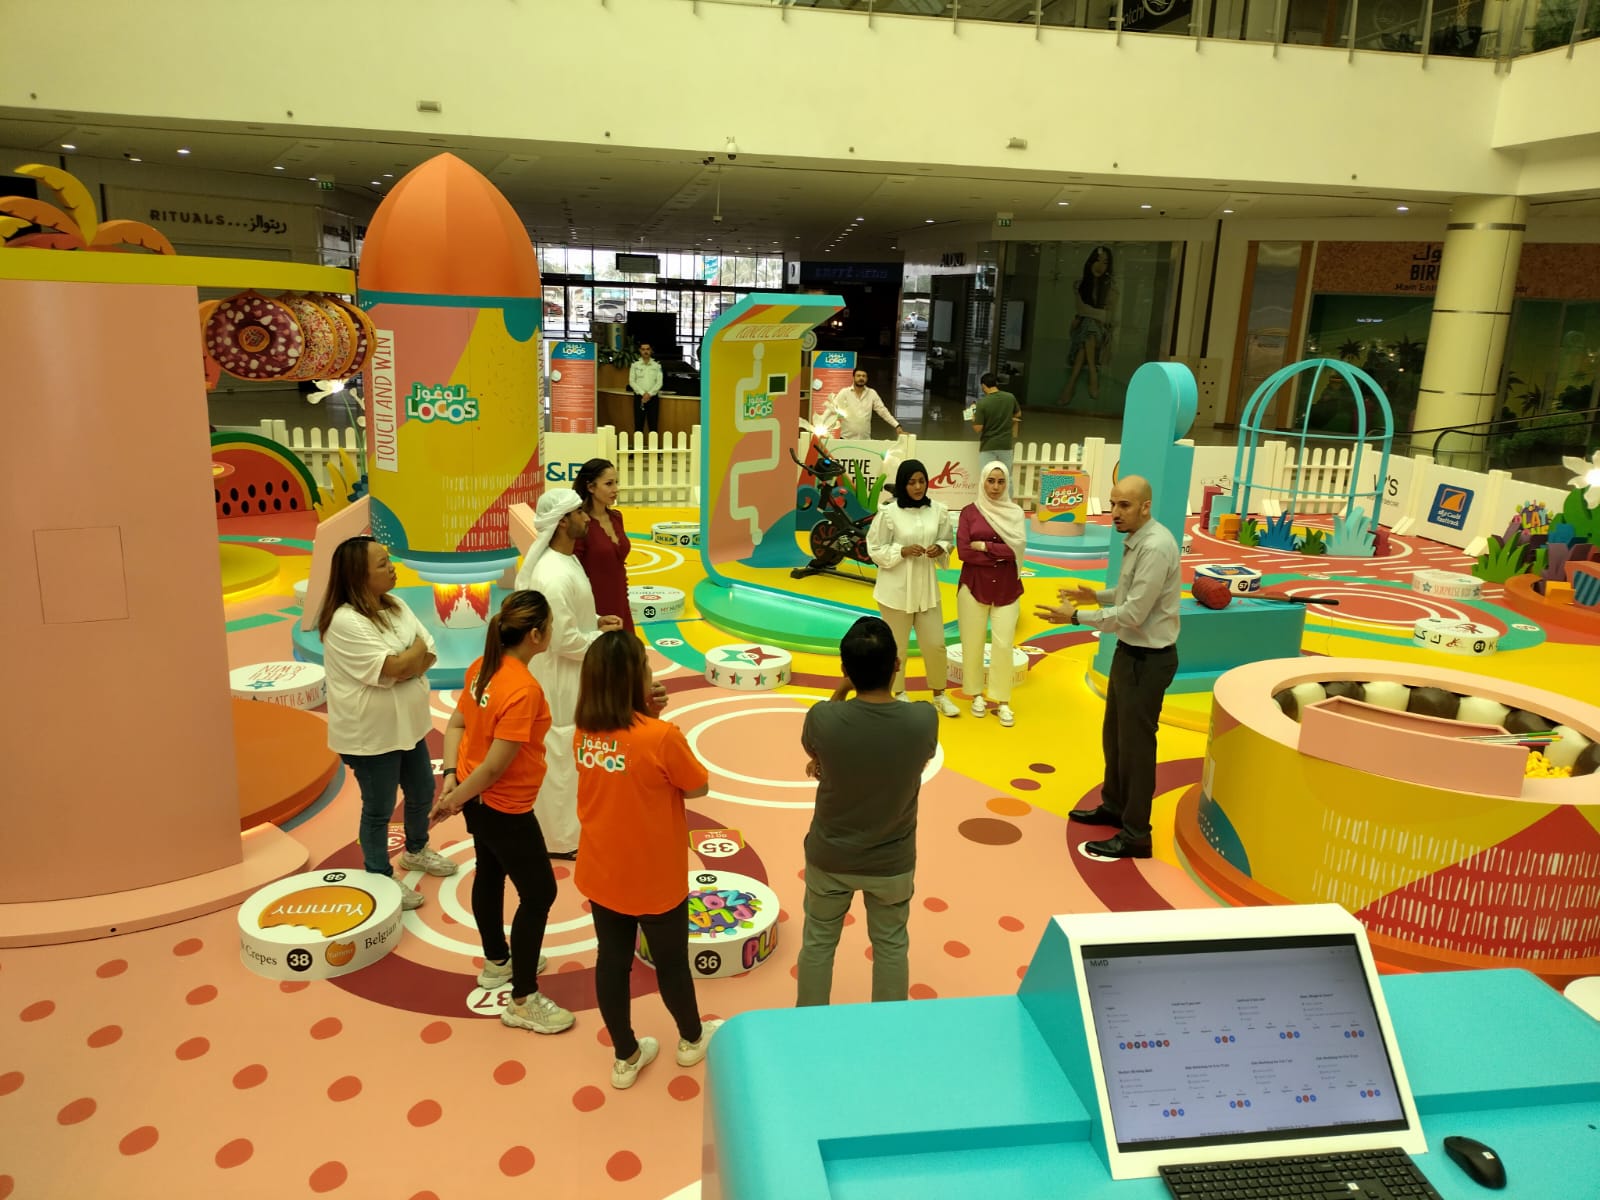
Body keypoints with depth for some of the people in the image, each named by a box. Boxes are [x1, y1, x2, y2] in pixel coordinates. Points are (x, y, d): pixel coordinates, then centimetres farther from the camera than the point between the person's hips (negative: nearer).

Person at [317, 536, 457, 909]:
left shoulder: (395, 605, 2)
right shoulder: (344, 621, -24)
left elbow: (429, 655, 0)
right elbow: (393, 667, -27)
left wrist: (405, 665, -20)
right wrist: (416, 649, -9)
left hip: (408, 723, 8)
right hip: (370, 734, -8)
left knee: (422, 792, 23)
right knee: (379, 809, 9)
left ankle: (416, 851, 48)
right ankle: (381, 878, 28)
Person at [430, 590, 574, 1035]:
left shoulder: (483, 667, -4)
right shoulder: (524, 691, -30)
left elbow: (457, 723, 3)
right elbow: (495, 766, -27)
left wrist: (451, 775, -3)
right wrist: (455, 798, -13)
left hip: (477, 799, 10)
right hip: (504, 808, -10)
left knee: (489, 874, 26)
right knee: (539, 894, 4)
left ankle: (497, 963, 48)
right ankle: (523, 1002, 15)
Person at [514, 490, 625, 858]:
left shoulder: (568, 559, 5)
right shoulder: (554, 576, -28)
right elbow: (565, 640, -27)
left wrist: (596, 620, 3)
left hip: (574, 676, 10)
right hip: (558, 679, -10)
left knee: (574, 754, 23)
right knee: (560, 757, 4)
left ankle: (573, 823, 40)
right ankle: (560, 839, 19)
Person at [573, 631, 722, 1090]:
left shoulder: (585, 732, -9)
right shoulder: (661, 736, -28)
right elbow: (699, 787, -13)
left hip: (600, 875, 5)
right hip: (654, 880, -5)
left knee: (612, 960, 19)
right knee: (671, 962, 19)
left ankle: (625, 1057, 37)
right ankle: (692, 1038, 44)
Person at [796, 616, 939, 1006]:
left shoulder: (824, 718, -27)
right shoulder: (923, 720, -24)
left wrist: (841, 691, -9)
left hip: (830, 857, 0)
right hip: (892, 862, 1)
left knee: (818, 942, 23)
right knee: (891, 946, 25)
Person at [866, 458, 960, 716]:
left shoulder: (938, 510, -3)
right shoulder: (888, 512, -13)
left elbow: (948, 542, 9)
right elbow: (875, 549, -8)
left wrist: (940, 549, -13)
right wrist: (903, 551, -21)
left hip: (927, 587, 3)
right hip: (896, 588, -3)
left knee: (935, 644, 8)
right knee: (897, 645, 9)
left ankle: (939, 695, 28)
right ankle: (899, 694, 29)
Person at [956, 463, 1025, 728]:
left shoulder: (1015, 512, 3)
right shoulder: (969, 512, -1)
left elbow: (1018, 548, -9)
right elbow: (963, 551, -9)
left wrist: (984, 546, -13)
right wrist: (1001, 553, -11)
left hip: (1006, 587, 1)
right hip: (974, 585, -1)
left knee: (1003, 644, -2)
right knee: (973, 643, 5)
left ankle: (1001, 701, 8)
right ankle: (977, 694, 22)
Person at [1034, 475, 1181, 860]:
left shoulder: (1155, 547, -25)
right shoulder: (1136, 540, 6)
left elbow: (1133, 613, -26)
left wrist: (1076, 617, -21)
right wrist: (1098, 596, 7)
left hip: (1148, 659, -10)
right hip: (1130, 652, 10)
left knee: (1136, 744, 2)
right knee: (1114, 736, 22)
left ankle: (1135, 835, 16)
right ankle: (1114, 807, 41)